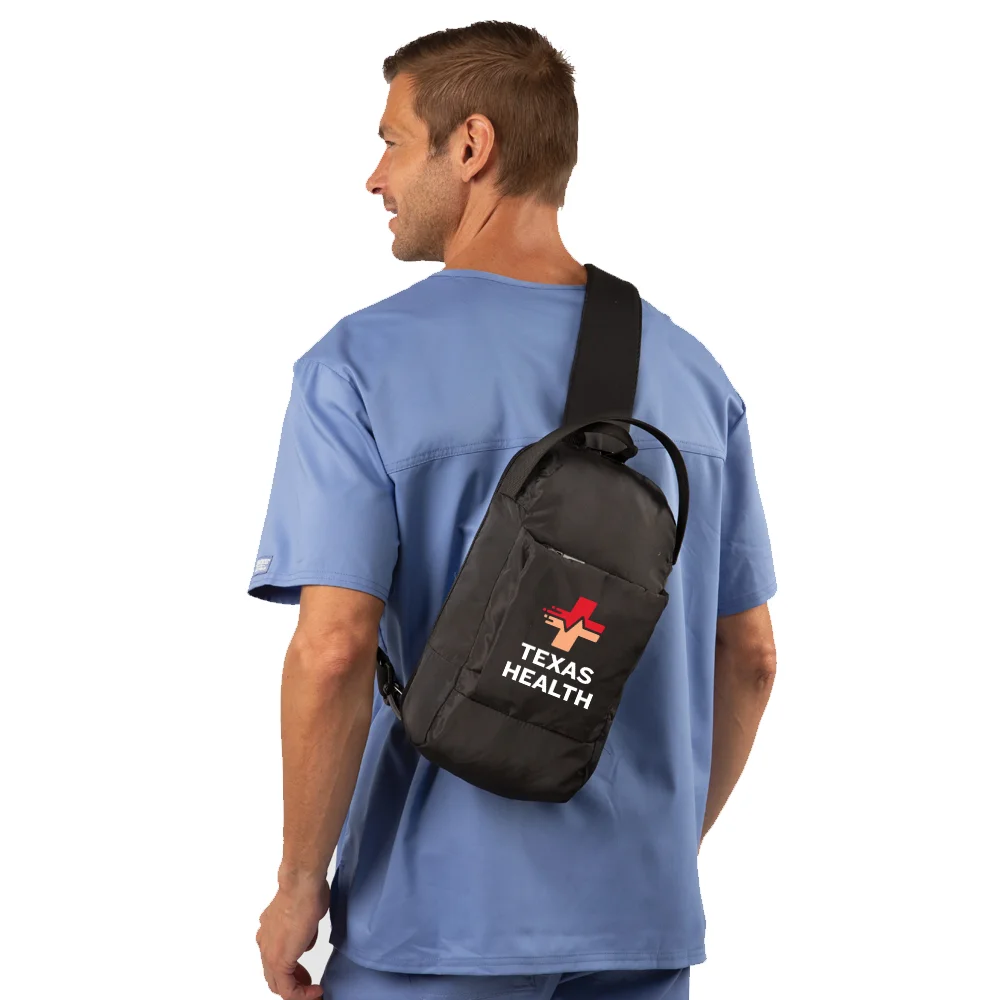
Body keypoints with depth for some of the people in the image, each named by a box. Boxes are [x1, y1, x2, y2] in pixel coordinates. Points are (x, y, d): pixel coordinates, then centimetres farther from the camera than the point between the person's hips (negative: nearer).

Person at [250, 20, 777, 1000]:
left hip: (443, 918, -4)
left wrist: (299, 883, -7)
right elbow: (749, 659, 8)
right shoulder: (690, 370, 4)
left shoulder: (360, 367, -10)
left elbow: (334, 651, -18)